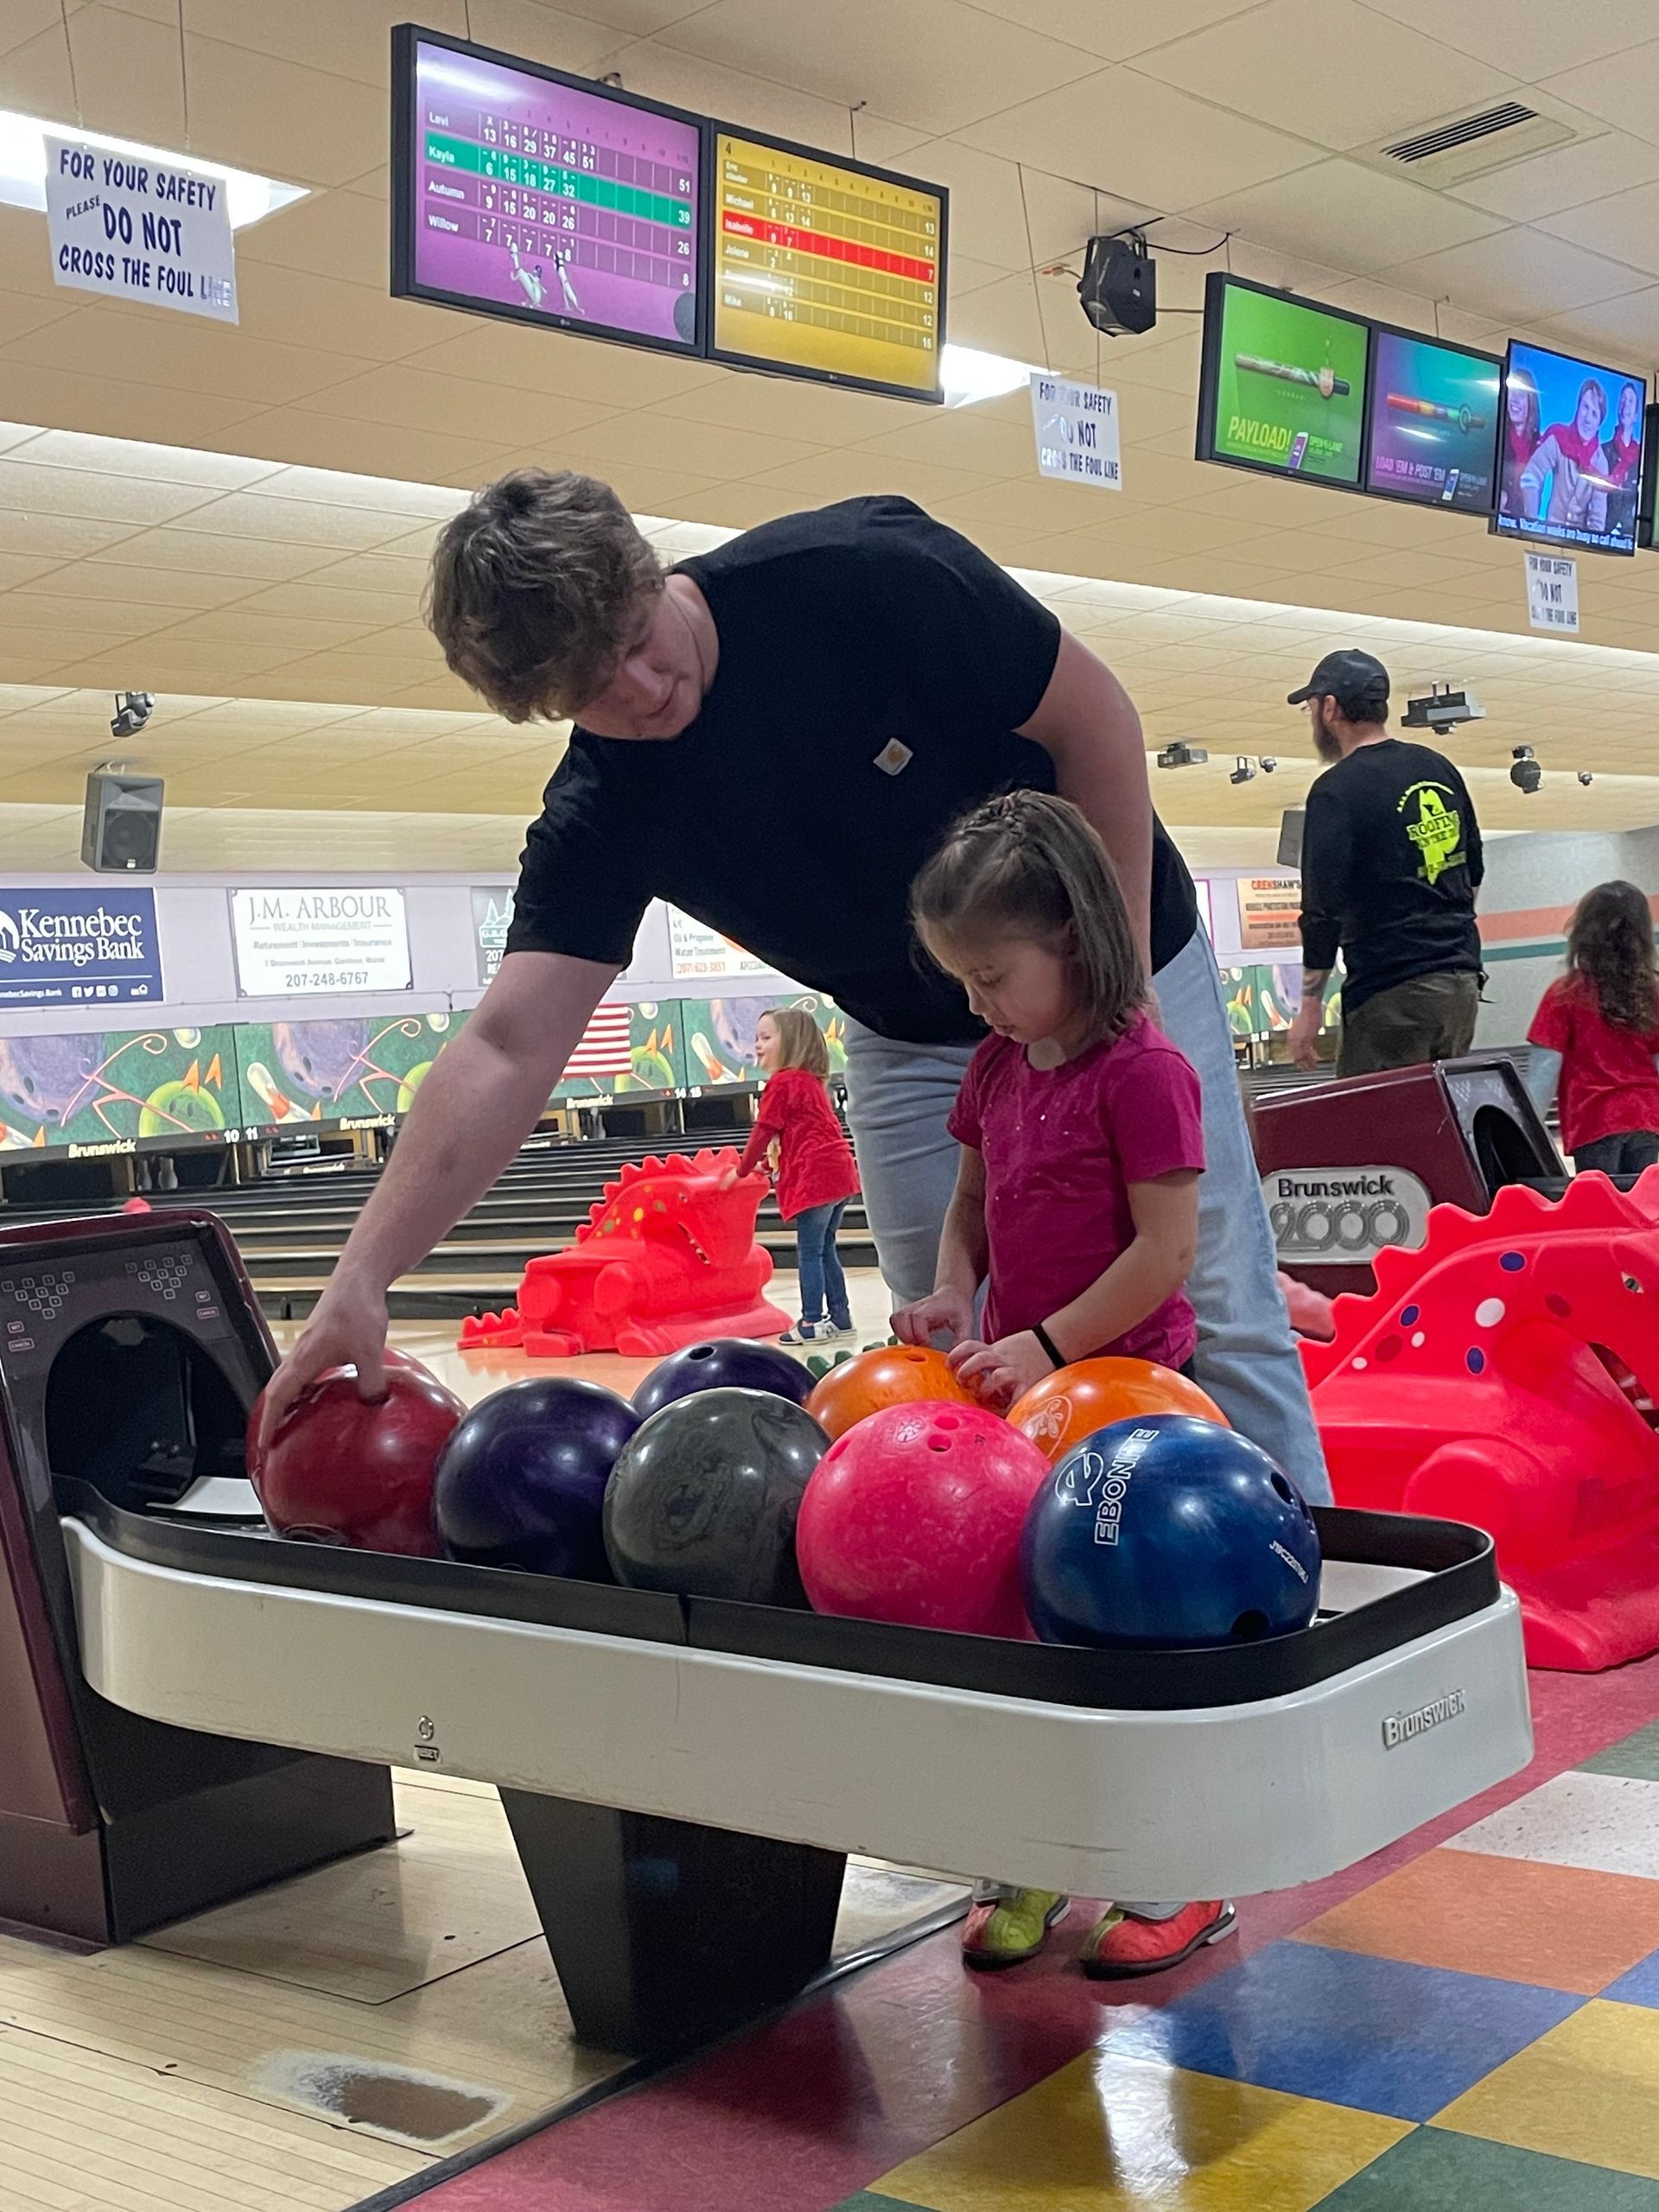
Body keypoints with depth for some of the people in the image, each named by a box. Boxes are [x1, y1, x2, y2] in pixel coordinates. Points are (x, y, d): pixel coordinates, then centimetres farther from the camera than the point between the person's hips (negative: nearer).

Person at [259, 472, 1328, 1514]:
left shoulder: (866, 571, -28)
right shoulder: (601, 817, -19)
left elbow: (1094, 718, -18)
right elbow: (508, 1050, -27)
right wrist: (362, 1279, -38)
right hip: (917, 1043, 3)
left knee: (1218, 1322, 0)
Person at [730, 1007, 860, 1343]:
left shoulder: (781, 1083, -9)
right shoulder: (810, 1080, 18)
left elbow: (763, 1132, -6)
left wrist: (741, 1171, 6)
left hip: (814, 1177, -9)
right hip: (838, 1173, 9)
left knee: (809, 1251, -4)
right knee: (825, 1249, 16)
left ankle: (812, 1323, -3)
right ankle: (840, 1317, 19)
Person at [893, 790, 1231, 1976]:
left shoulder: (1142, 1072, -15)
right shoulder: (996, 1068, 8)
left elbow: (1166, 1250, -18)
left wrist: (1048, 1344, -19)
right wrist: (954, 1292, -1)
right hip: (1015, 1385, 7)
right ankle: (1029, 1864, 22)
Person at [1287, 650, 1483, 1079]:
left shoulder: (1336, 791, -10)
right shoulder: (1440, 769, 13)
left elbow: (1324, 908, -14)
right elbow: (1473, 874, 21)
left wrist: (1309, 1008, -10)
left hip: (1392, 995, -8)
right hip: (1462, 983, 8)